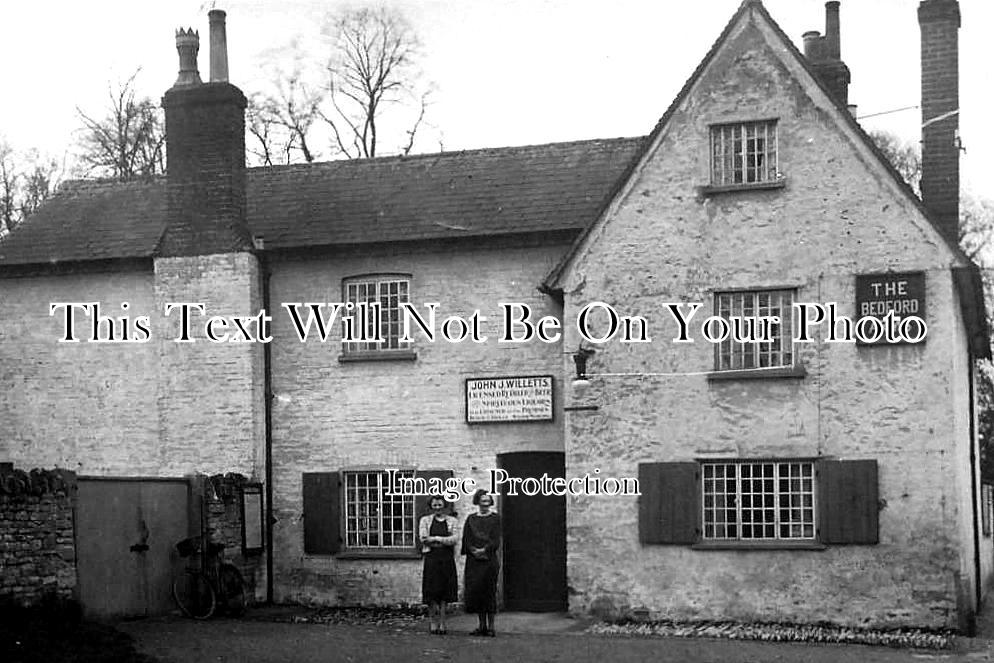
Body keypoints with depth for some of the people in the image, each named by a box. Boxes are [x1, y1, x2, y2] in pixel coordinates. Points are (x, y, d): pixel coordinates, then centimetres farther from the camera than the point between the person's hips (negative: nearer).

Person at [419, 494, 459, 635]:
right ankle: (433, 622, 3)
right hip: (431, 558, -1)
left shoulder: (452, 521, 10)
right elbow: (423, 538, -5)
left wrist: (436, 539, -9)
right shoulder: (425, 520, 9)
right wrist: (445, 541, -6)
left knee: (444, 592, -1)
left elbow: (455, 539, -2)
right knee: (432, 592, -4)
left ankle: (441, 623, 2)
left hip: (447, 559, 1)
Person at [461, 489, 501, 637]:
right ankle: (482, 626, 8)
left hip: (489, 559, -3)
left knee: (489, 590, -5)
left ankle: (490, 626, -1)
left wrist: (484, 550, -16)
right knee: (475, 590, 1)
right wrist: (474, 550, -11)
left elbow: (495, 540, -4)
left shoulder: (495, 518, 5)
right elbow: (467, 539, 5)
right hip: (473, 560, 3)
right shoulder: (471, 519, 13)